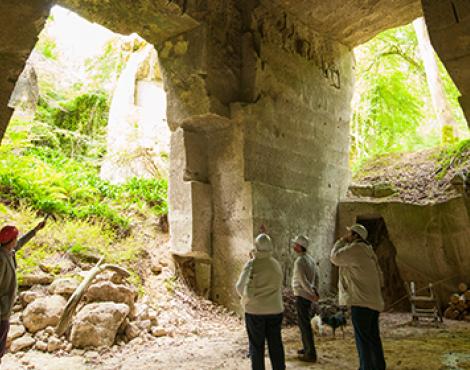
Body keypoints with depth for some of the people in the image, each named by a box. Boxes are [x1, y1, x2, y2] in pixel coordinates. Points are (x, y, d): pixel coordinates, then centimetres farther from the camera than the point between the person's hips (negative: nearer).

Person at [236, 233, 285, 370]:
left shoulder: (252, 264, -13)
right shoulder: (276, 264, -2)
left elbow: (240, 287, -12)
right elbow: (279, 287, 4)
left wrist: (245, 296, 6)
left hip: (255, 310, -3)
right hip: (275, 309, 3)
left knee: (257, 345, 9)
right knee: (276, 344, 13)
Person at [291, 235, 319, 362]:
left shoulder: (299, 261, -19)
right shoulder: (310, 259, 8)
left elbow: (303, 281, -23)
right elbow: (314, 277, 12)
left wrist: (312, 294, -16)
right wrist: (313, 290, 13)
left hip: (302, 296, -9)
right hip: (307, 295, 9)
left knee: (304, 324, -2)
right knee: (304, 323, 20)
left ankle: (311, 354, 3)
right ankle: (307, 348, 30)